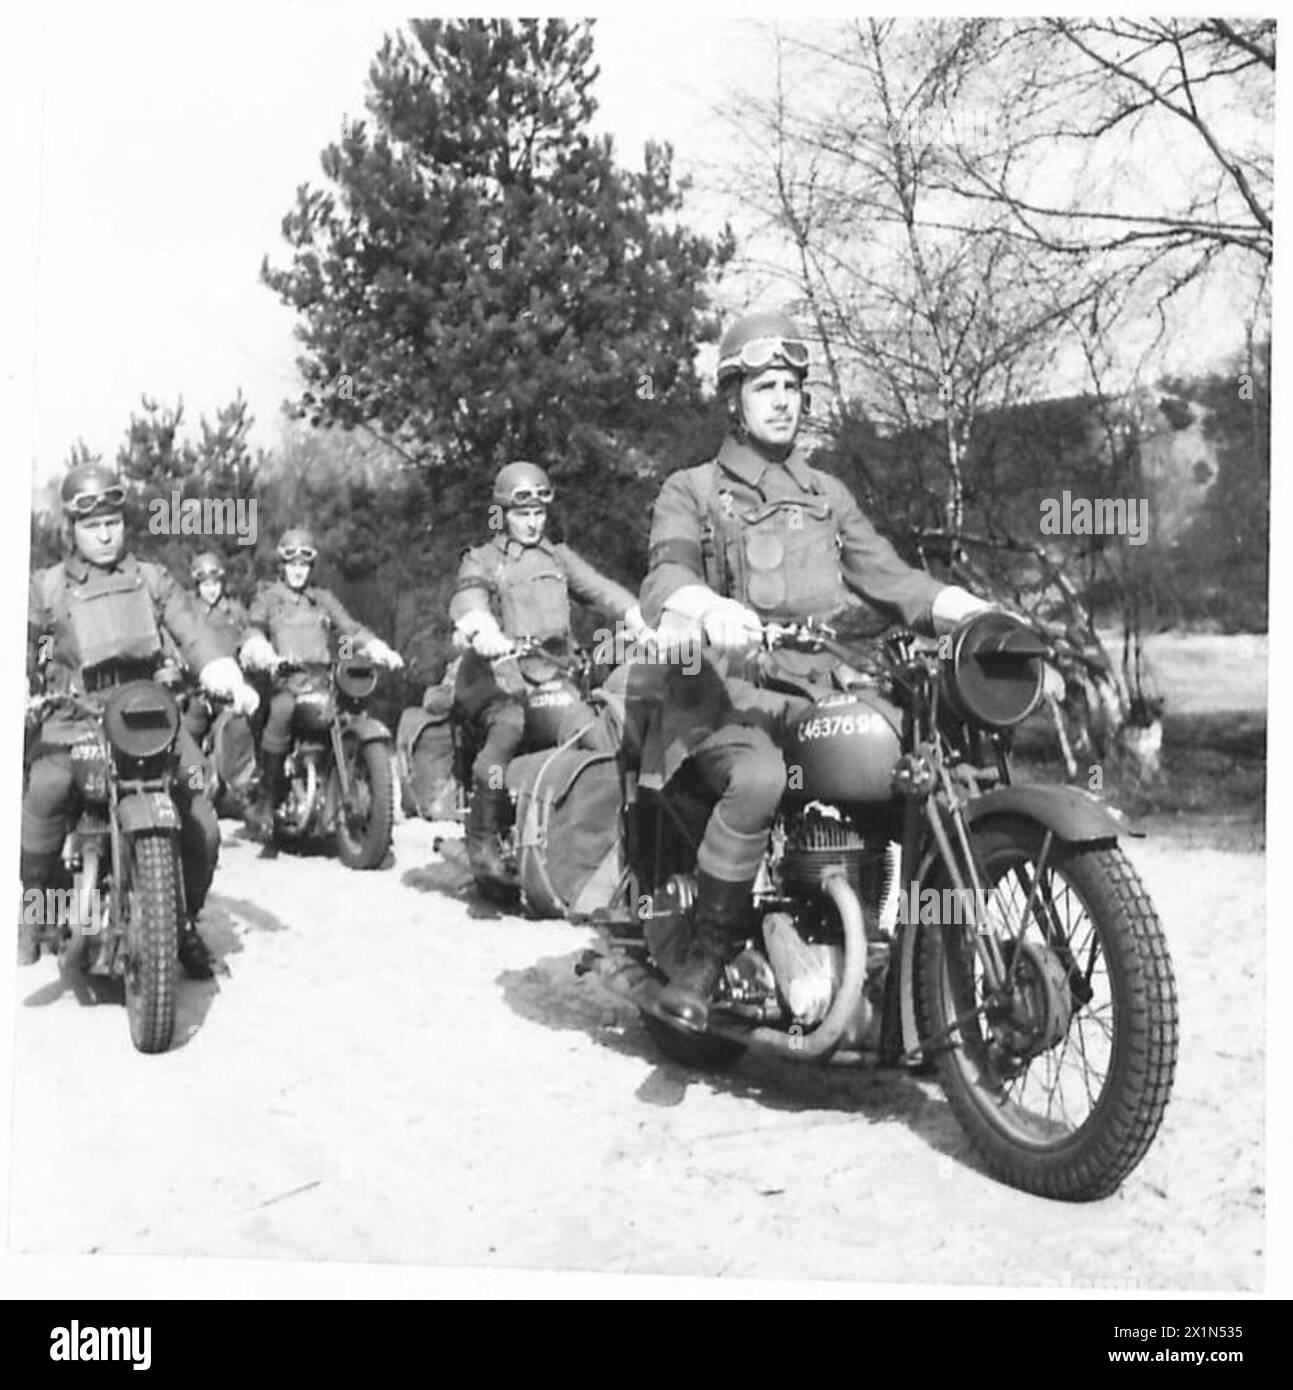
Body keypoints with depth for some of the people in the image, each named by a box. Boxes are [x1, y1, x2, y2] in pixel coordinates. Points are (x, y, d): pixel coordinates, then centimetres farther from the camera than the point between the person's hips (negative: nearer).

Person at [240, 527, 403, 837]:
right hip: (285, 679, -3)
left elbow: (350, 628, 16)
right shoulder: (267, 597, 19)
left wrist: (379, 648, -5)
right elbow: (254, 628, 1)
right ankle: (267, 799, -29)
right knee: (281, 711, -35)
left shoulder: (323, 599, 28)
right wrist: (260, 650, -24)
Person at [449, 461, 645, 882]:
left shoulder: (558, 557, 26)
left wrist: (642, 620, -14)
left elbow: (599, 587, 7)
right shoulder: (482, 559, 13)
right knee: (508, 728, -34)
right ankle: (482, 838, -25)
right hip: (497, 672, -3)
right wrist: (483, 629, -37)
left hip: (553, 673, 4)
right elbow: (468, 596, -11)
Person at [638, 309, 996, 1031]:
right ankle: (706, 956, -20)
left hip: (821, 684, 5)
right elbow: (666, 575, -9)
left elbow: (884, 574, 14)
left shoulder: (829, 495, 26)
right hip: (726, 687, -4)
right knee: (759, 778, -36)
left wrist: (960, 606, -6)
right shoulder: (691, 491, 11)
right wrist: (706, 607, -34)